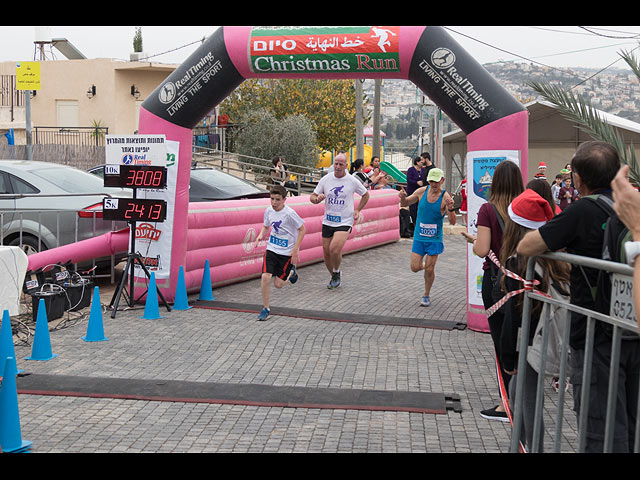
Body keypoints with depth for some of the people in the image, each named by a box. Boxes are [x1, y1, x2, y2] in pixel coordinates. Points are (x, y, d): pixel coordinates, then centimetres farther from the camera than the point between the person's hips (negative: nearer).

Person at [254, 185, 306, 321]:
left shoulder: (289, 213, -19)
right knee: (265, 277, -13)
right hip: (271, 249, 4)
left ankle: (291, 271, 33)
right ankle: (266, 308, 2)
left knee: (278, 284, -1)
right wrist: (260, 236, -6)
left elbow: (302, 229, -12)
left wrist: (295, 251, -14)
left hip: (287, 252, -4)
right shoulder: (269, 211, -2)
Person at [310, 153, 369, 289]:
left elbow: (365, 195, 14)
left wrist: (357, 210, 5)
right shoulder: (325, 179, 1)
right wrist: (317, 199, -16)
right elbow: (312, 197, 7)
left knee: (334, 249, -23)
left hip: (345, 222, -4)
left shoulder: (352, 181, -4)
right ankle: (334, 277, 31)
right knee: (326, 253, 6)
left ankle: (337, 272, 6)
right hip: (328, 221, 4)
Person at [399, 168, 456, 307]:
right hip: (419, 237, 3)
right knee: (415, 268, -1)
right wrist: (402, 198, -15)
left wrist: (451, 209, -38)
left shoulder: (445, 197, -14)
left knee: (429, 270, 0)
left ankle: (427, 295, 22)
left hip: (435, 239, -3)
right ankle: (425, 265, 35)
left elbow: (453, 222, -18)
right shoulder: (422, 191, -4)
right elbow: (404, 204, 8)